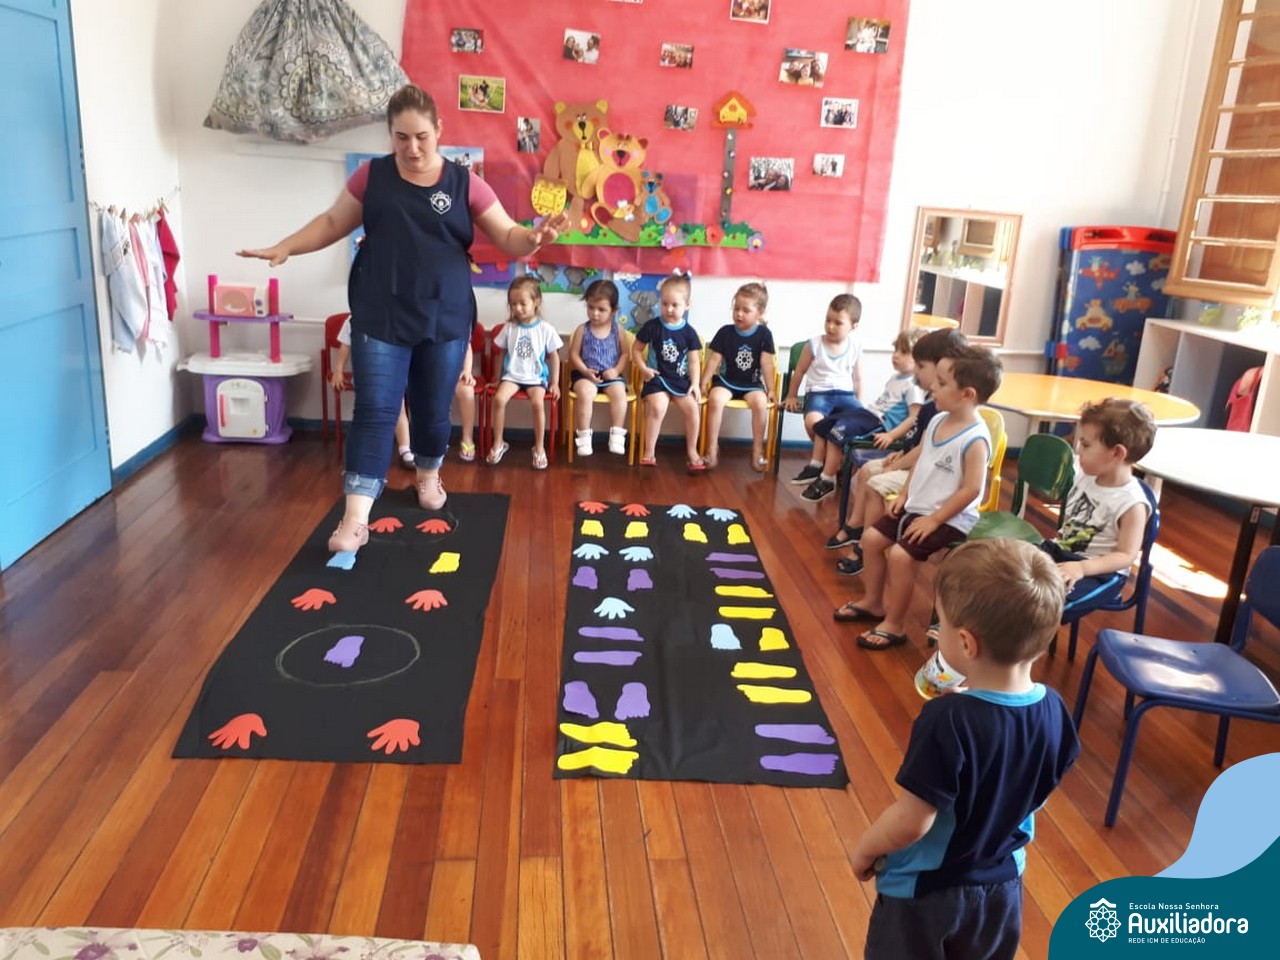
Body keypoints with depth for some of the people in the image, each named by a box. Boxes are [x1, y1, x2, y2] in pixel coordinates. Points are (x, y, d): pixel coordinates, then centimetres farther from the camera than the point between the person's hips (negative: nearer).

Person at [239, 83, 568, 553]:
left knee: (434, 408, 12)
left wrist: (535, 237, -22)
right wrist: (284, 248, 4)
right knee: (374, 410, -6)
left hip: (444, 318, 1)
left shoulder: (464, 183, 1)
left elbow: (508, 237, -1)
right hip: (381, 317, 0)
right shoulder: (372, 175, 3)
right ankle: (356, 518, -6)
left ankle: (428, 476, 42)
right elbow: (332, 222, 13)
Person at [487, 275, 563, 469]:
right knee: (498, 399, -26)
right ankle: (498, 444, -8)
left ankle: (539, 448, -13)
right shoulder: (509, 328, 4)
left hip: (536, 376, -2)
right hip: (512, 375, 2)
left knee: (537, 403, -31)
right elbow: (504, 354, 13)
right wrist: (499, 378, 10)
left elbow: (554, 357, 4)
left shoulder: (545, 329, -2)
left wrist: (555, 383, 0)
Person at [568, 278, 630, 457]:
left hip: (611, 375, 1)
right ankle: (584, 436, -20)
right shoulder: (582, 330, 1)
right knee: (585, 393, -31)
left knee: (619, 393, -28)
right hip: (586, 374, -1)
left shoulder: (618, 329, 4)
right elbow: (574, 354, 1)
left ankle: (617, 435, -17)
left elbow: (624, 353, 6)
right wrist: (585, 371, -14)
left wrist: (617, 370, -11)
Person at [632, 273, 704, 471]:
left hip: (681, 379, 2)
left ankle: (692, 451, 2)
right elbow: (636, 349, 5)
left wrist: (695, 384, -9)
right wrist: (643, 368, -10)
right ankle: (649, 452, -16)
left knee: (692, 408, -17)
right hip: (656, 378, -2)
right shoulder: (652, 326, -2)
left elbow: (694, 360, 2)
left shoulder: (689, 332, 2)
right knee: (657, 407, -28)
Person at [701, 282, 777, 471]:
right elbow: (714, 359, -2)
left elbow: (767, 363, -2)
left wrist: (770, 389, -4)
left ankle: (758, 451, -16)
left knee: (760, 403, -31)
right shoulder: (725, 332, -2)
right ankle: (712, 448, -20)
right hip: (726, 380, 0)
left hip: (752, 383, 0)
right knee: (715, 399, -32)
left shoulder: (764, 334, -2)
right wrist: (703, 383, -7)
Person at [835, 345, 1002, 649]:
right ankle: (873, 602, 26)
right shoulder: (937, 422, 2)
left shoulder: (975, 439, -24)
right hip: (917, 508, 9)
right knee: (871, 538, 8)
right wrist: (905, 496, 6)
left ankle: (895, 625, -4)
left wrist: (934, 520, -22)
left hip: (949, 519, -9)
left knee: (900, 555, -22)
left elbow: (971, 490, -25)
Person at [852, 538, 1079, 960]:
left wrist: (865, 849, -9)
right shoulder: (1053, 711, -15)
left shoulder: (947, 721, -35)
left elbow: (910, 822, -28)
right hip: (1002, 885, 5)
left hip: (925, 890, -5)